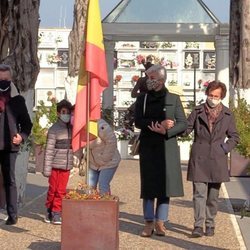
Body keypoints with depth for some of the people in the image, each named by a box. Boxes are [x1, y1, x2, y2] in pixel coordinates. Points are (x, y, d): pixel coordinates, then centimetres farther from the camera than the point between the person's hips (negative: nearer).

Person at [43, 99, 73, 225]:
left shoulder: (71, 128, 7)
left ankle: (56, 213, 12)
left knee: (61, 191, 4)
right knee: (52, 190, 4)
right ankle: (49, 211, 21)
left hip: (66, 165, 4)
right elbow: (49, 150, -10)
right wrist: (47, 168, -13)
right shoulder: (54, 129, -8)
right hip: (55, 165, -4)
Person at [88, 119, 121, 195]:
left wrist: (104, 159, -14)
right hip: (93, 163, 6)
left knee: (103, 186, -12)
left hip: (108, 162, -6)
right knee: (90, 186, 1)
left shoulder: (101, 127, -28)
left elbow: (112, 141, -21)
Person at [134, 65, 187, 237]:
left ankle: (160, 222, 6)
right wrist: (159, 123, -16)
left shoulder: (173, 99, 5)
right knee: (148, 184, -1)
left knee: (166, 183, -1)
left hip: (168, 146, -1)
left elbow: (183, 124, 1)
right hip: (148, 146, 1)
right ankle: (149, 223, 3)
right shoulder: (142, 99, 10)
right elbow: (138, 122, -3)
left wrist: (166, 131, -15)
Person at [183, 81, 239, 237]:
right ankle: (198, 226, -10)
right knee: (199, 193, -8)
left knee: (213, 195, 8)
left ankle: (210, 225, 18)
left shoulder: (227, 115, 7)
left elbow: (234, 137, 13)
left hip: (217, 160, 1)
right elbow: (186, 129, 5)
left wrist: (225, 148, -2)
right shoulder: (198, 111, 5)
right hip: (199, 159, -1)